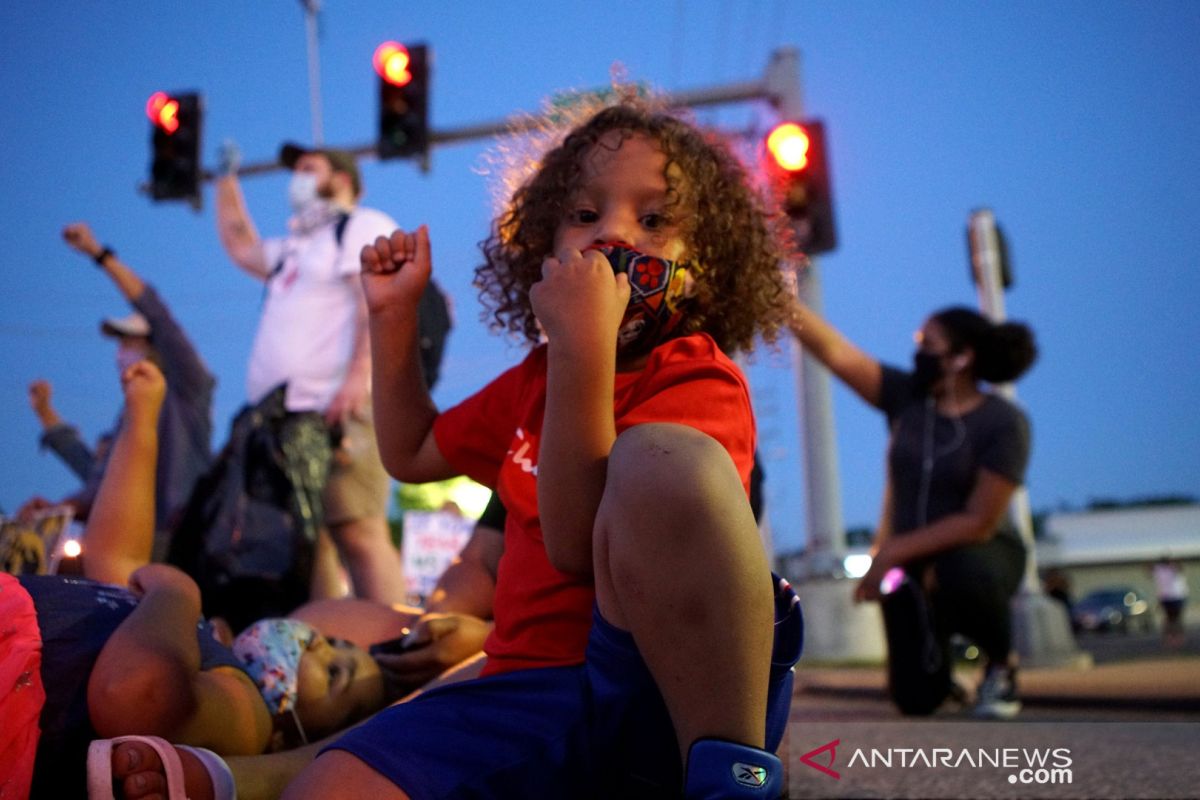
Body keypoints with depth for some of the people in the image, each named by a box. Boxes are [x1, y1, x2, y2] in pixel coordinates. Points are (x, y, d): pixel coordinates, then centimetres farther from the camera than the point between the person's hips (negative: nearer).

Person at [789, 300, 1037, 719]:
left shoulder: (1005, 423, -16)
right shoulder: (906, 396, -6)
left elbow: (979, 522, -21)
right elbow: (833, 351, -14)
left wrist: (893, 552, -23)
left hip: (979, 555, -3)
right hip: (910, 562, 3)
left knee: (963, 572, -40)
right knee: (917, 699, -7)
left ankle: (1002, 661, -8)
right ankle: (938, 641, 30)